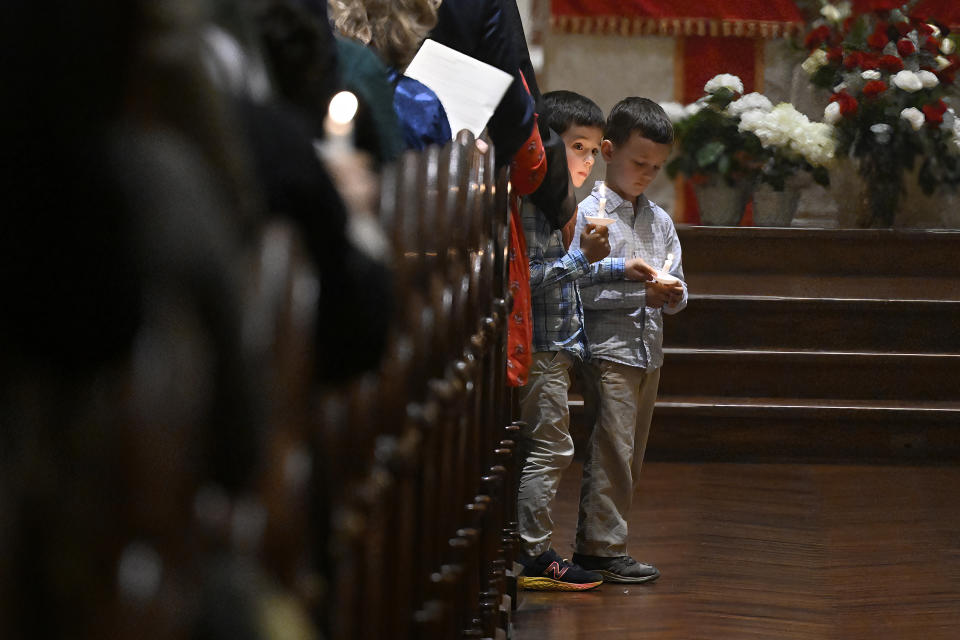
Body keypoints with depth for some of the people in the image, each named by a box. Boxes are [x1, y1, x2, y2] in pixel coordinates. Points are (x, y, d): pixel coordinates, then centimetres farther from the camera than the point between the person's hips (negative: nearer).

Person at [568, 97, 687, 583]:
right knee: (612, 451, -9)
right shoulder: (588, 213, -6)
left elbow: (679, 290, 14)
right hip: (608, 348, -7)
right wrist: (622, 274, -21)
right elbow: (572, 284, -14)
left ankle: (593, 543, 17)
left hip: (648, 351, 7)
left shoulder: (660, 221, 14)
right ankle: (604, 547, -3)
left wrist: (671, 295, -8)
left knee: (630, 455, 10)